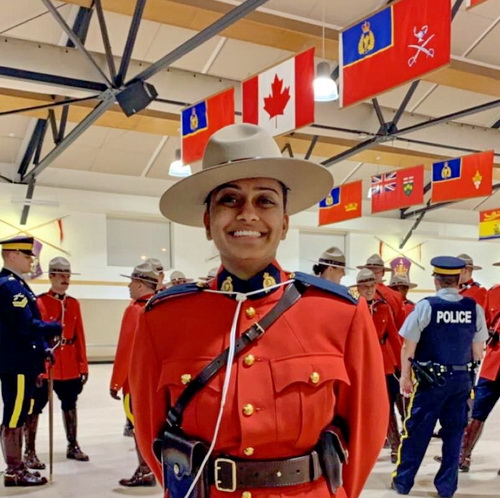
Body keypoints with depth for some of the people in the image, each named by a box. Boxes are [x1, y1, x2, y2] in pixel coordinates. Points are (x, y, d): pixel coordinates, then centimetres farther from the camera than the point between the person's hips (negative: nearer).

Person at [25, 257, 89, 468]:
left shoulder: (74, 304, 8)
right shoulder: (39, 302, -10)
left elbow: (79, 337, 9)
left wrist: (83, 366, 7)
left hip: (70, 368, 6)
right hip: (44, 366, -6)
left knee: (70, 405, 17)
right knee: (34, 408, -2)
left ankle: (73, 446, 31)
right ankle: (29, 452, 8)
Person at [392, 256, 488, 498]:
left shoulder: (426, 306, -12)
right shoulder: (475, 308, -3)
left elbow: (408, 346, -9)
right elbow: (478, 350, 4)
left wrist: (405, 376, 2)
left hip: (431, 379, -2)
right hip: (462, 379, 3)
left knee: (417, 431, 8)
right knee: (454, 433, 13)